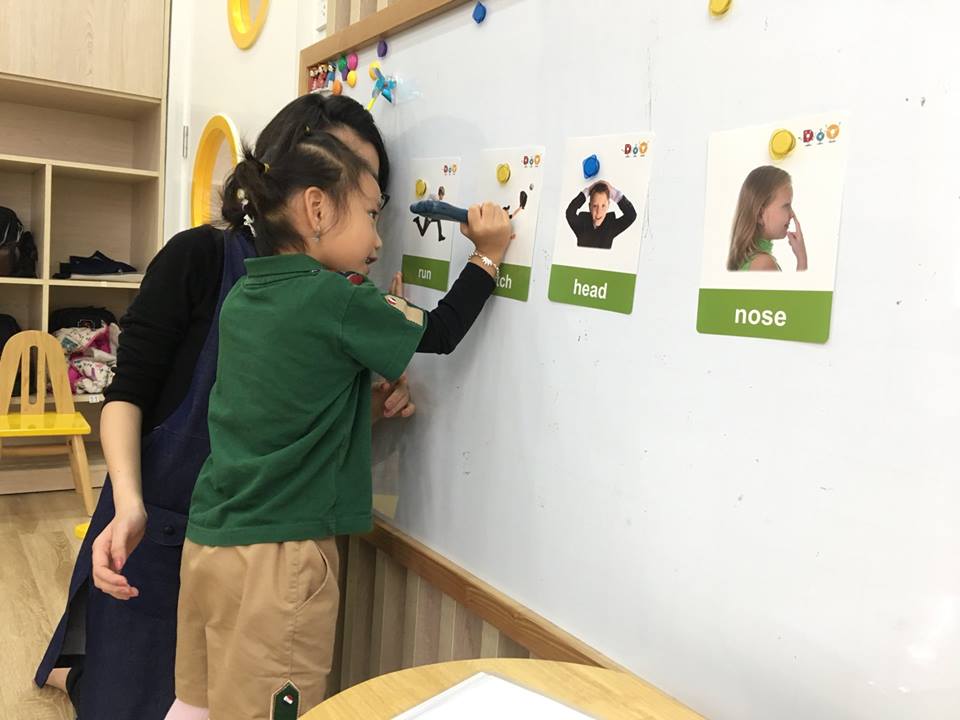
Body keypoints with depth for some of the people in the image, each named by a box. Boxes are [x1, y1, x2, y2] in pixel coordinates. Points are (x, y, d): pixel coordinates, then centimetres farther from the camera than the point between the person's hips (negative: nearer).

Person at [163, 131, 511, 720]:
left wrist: (383, 315, 8)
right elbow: (439, 334, -3)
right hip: (277, 555, -7)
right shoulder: (337, 300, -16)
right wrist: (489, 254, 6)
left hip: (209, 539, 8)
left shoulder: (244, 295, 5)